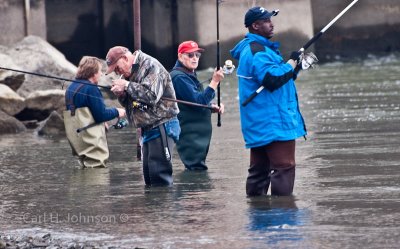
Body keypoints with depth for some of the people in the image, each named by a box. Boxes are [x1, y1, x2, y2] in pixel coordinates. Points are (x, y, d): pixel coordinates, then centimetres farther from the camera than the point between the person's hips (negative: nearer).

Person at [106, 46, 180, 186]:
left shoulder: (151, 66, -12)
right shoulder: (129, 73, 15)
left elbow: (152, 95, -24)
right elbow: (129, 104, 21)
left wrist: (127, 86, -17)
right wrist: (121, 94, -1)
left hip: (161, 126, -9)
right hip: (148, 129, 9)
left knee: (159, 172, -13)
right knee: (148, 173, 11)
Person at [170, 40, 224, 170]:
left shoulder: (190, 75, 17)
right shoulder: (179, 77, -16)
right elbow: (198, 100, -23)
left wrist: (213, 106, 8)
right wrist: (215, 81, -26)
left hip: (199, 133, 11)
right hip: (189, 134, -11)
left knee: (198, 168, 14)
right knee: (197, 169, -15)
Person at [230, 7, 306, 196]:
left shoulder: (253, 48, 20)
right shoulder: (257, 51, -14)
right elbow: (273, 79, -25)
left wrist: (295, 66, 12)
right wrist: (292, 63, -12)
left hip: (260, 123, 11)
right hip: (273, 122, -11)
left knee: (259, 169, 11)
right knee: (284, 166, -13)